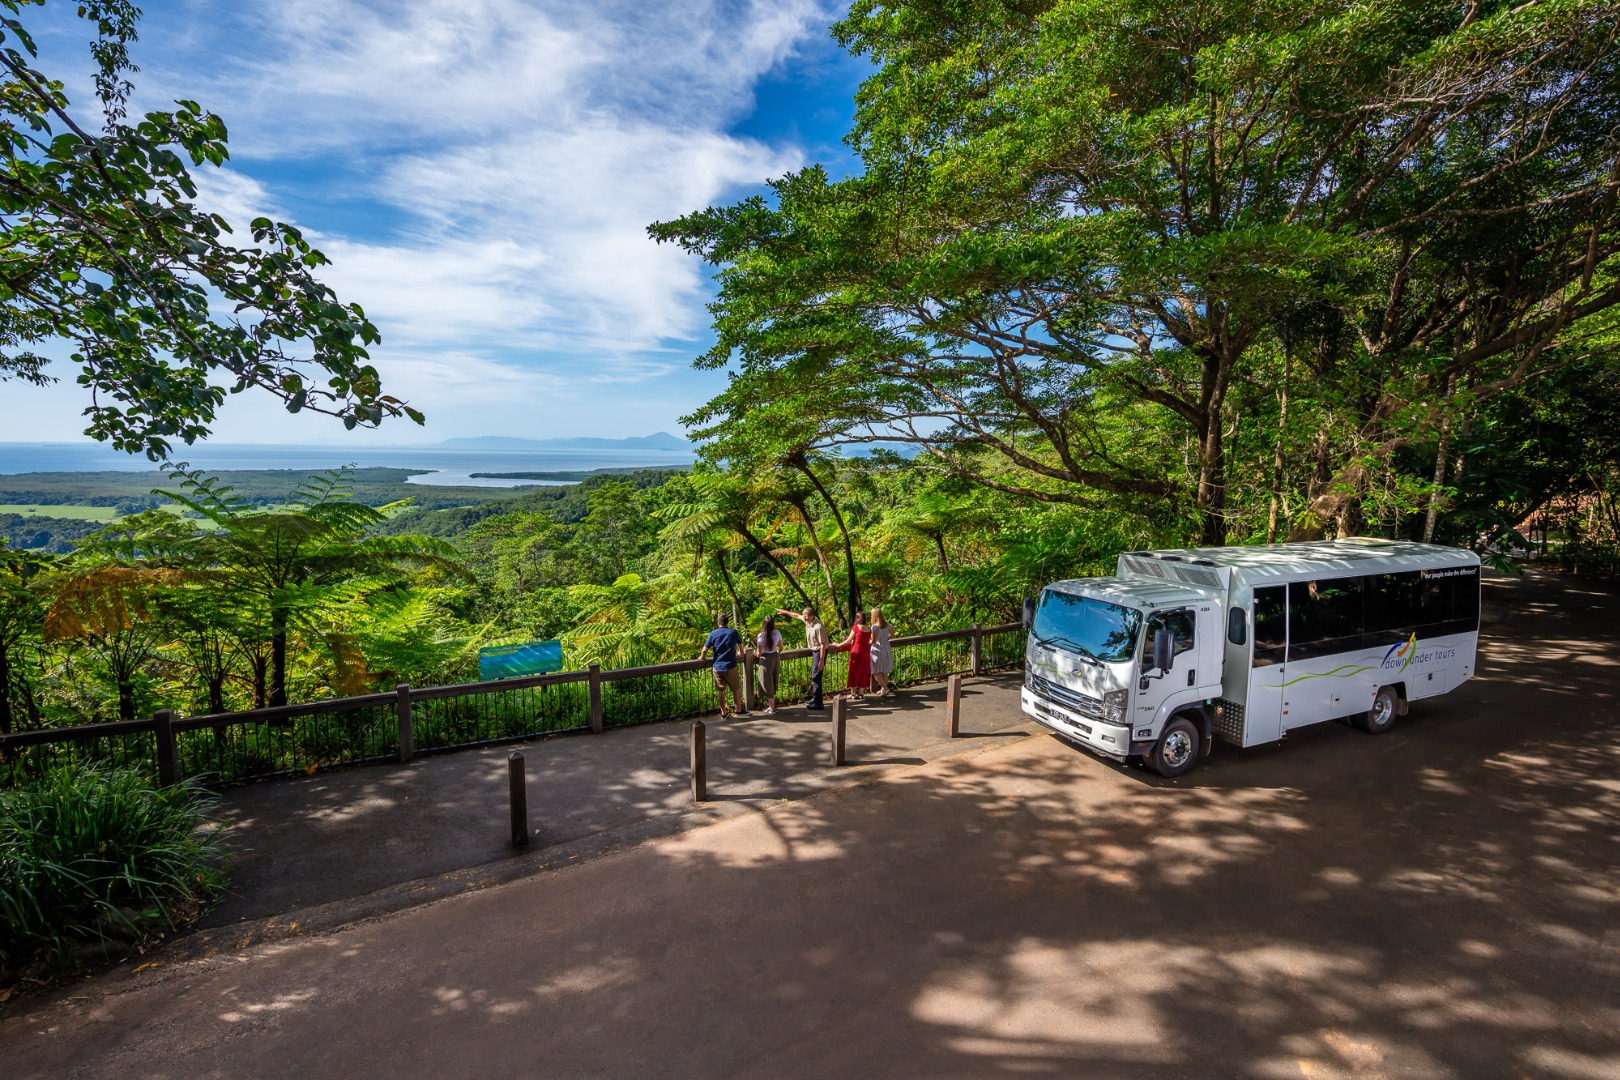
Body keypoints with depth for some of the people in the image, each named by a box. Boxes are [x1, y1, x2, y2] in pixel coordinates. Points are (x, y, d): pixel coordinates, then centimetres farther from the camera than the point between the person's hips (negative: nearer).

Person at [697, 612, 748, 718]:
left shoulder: (713, 633, -3)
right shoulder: (733, 633, 0)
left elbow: (705, 650, -5)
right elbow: (740, 645, 17)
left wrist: (701, 657, 16)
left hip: (717, 667, 1)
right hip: (730, 666, -1)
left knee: (721, 691, 9)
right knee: (736, 689, 12)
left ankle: (724, 713, 15)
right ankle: (739, 710, 19)